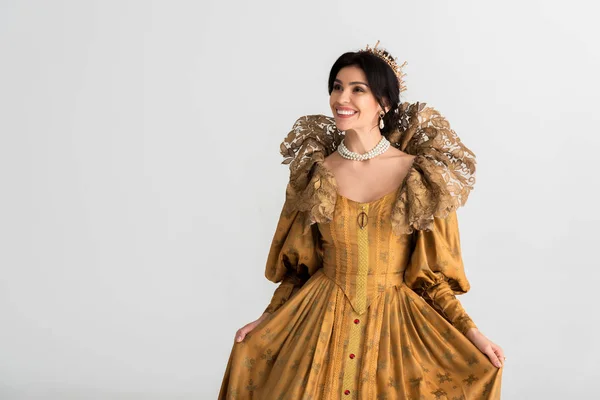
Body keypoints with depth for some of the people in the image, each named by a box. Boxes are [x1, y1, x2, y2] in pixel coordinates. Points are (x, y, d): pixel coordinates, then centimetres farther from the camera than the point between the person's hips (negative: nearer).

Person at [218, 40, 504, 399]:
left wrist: (472, 334, -9)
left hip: (396, 324, -1)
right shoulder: (316, 174, -1)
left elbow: (432, 272, -3)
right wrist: (265, 322, 3)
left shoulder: (420, 175, -7)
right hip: (320, 321, 2)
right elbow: (299, 265, 7)